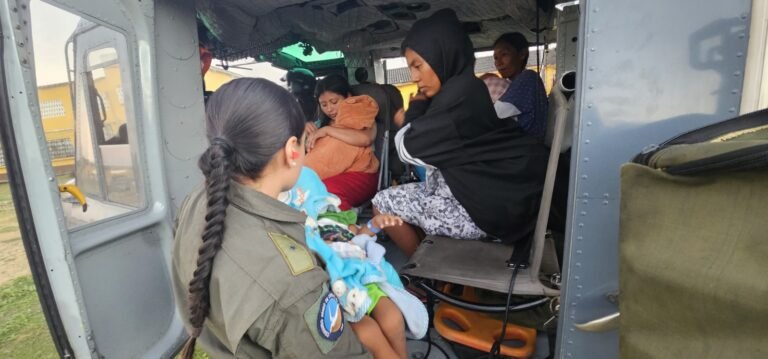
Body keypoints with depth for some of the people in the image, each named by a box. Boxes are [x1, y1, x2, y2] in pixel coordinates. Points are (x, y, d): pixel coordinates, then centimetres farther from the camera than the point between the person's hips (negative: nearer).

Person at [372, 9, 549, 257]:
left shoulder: (461, 92, -19)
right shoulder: (466, 88, 12)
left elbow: (408, 149, -14)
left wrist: (415, 108, 0)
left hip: (488, 208, -10)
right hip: (485, 194, 10)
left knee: (383, 203, 1)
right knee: (400, 194, 20)